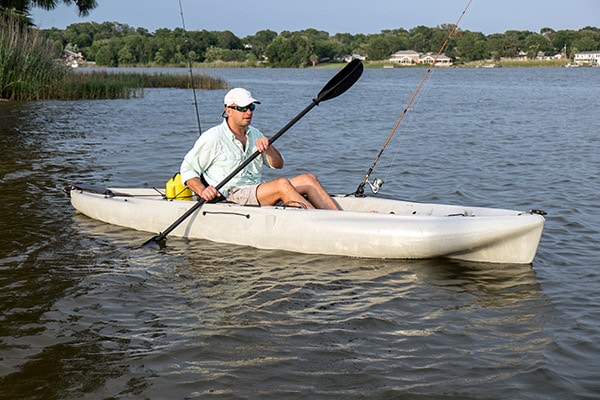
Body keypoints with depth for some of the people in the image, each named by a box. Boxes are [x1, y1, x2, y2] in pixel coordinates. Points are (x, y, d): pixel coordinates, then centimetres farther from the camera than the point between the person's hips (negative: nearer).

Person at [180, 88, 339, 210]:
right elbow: (187, 169, 1)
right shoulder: (212, 138, -2)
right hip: (231, 196, -8)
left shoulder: (254, 134, 20)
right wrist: (202, 191, -17)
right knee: (282, 184, -31)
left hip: (257, 193, 8)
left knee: (308, 179, -10)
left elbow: (278, 165, 17)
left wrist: (268, 148, -5)